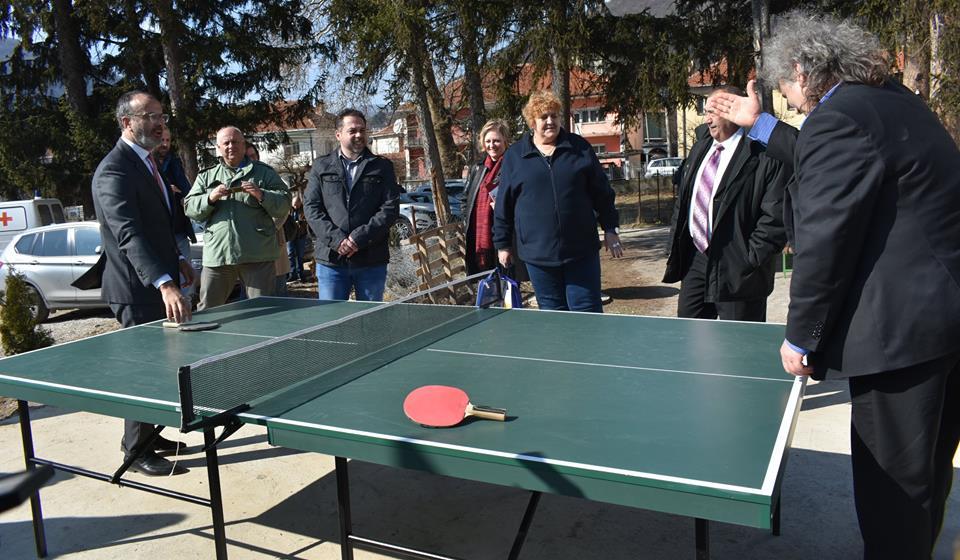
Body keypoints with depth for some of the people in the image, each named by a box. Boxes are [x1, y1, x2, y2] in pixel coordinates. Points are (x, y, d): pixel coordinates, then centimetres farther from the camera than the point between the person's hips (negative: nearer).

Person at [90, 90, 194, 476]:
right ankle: (137, 452, 16)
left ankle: (146, 436, 34)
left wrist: (176, 259, 13)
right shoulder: (114, 171, -21)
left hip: (156, 284, 10)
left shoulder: (145, 162, 11)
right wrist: (165, 283, -45)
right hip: (135, 289, -10)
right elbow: (129, 234, -34)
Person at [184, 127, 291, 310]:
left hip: (257, 255, -2)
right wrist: (210, 198, -8)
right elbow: (189, 208, 9)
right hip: (217, 255, 2)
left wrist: (261, 195, -13)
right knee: (207, 311, 7)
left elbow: (284, 206, 4)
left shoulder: (264, 172, 11)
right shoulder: (206, 176, 18)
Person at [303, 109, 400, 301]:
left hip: (372, 261, 0)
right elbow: (311, 207, 3)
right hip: (331, 260, 0)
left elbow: (391, 208, -1)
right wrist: (336, 239, -11)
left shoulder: (382, 166, 8)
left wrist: (360, 238, -12)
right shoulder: (321, 166, 11)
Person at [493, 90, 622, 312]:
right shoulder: (514, 156, 5)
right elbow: (504, 206, 7)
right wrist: (503, 244, 7)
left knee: (588, 311, 4)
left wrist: (610, 229, 5)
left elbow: (602, 192, 8)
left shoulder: (579, 148, 5)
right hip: (538, 254, 0)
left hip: (581, 251, 0)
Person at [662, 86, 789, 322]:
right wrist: (675, 245, 13)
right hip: (694, 258, 7)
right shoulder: (701, 146, 11)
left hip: (735, 266, -7)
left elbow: (776, 216, -16)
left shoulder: (764, 156, -13)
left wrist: (751, 259, -16)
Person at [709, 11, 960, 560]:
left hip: (902, 324, -10)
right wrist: (762, 125, 36)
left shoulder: (837, 118, -17)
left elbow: (823, 240, -20)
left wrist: (800, 337, -11)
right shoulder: (892, 99, 13)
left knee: (891, 479, 5)